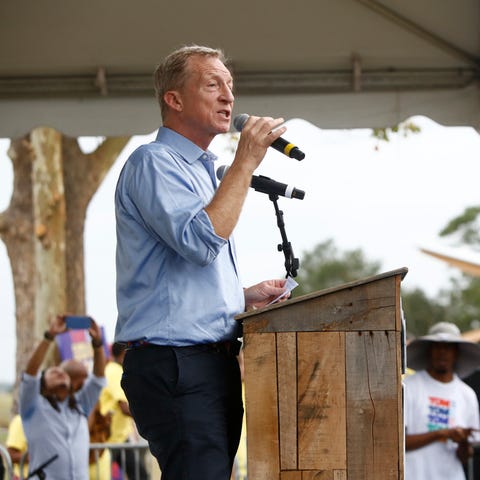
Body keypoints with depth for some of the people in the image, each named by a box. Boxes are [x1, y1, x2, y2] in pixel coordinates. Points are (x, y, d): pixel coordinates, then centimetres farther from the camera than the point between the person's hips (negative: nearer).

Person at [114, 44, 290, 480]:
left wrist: (247, 295, 15)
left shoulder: (201, 170, 24)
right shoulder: (153, 162, -6)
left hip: (217, 361, 10)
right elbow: (201, 241, -22)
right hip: (174, 363, -10)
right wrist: (245, 163, -15)